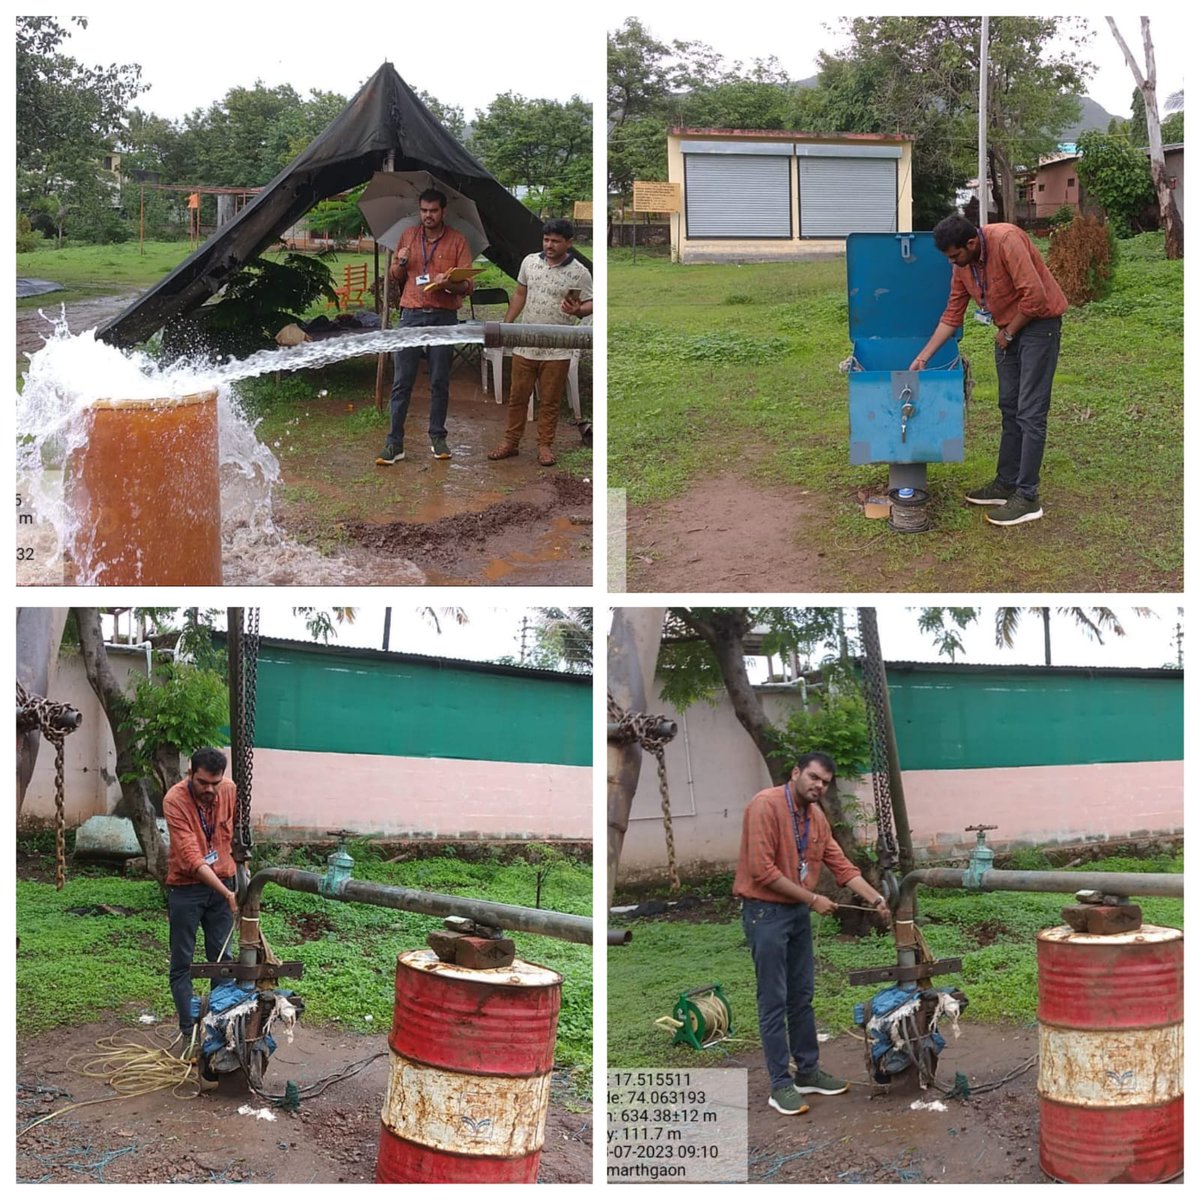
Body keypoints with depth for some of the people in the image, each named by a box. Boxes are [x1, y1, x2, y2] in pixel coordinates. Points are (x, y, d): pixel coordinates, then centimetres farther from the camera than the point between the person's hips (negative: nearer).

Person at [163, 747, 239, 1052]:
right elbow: (191, 857, -28)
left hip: (222, 883, 4)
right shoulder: (175, 800, -23)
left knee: (222, 957, 10)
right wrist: (226, 894, -34)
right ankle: (189, 1032, 8)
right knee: (182, 963, 2)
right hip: (186, 887, -4)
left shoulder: (230, 792, -10)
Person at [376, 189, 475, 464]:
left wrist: (449, 284, -22)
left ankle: (438, 438, 17)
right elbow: (395, 277, 17)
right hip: (411, 315, 1)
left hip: (444, 317, -1)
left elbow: (467, 284, -1)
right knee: (402, 382, -3)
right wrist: (401, 263, -5)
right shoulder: (408, 236, 10)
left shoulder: (457, 241, 4)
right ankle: (395, 443, -2)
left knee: (440, 383, 5)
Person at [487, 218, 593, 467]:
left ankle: (545, 445, 19)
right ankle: (511, 441, 21)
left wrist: (576, 310, -26)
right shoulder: (530, 261, 2)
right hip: (525, 345, 3)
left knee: (550, 401, 7)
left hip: (557, 350, -3)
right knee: (517, 397, 9)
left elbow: (589, 304, -3)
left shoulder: (579, 273, -9)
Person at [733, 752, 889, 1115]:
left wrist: (877, 899, -3)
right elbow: (762, 871, -22)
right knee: (774, 1002, -3)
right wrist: (812, 899, -16)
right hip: (766, 913, -8)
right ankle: (780, 1085, 3)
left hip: (798, 912, 8)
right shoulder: (766, 806, -18)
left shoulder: (817, 817, 8)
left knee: (802, 998, 15)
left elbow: (842, 865, 10)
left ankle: (808, 1072, 26)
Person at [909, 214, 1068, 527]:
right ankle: (1006, 483, 22)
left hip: (1038, 322, -8)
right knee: (1009, 410, 13)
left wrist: (1009, 333, -14)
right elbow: (952, 315, 9)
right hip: (1008, 329, 8)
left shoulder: (1006, 241, -26)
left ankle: (1027, 498, -6)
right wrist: (923, 357, 7)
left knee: (1030, 413, -9)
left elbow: (1034, 296, -28)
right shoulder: (962, 265, 0)